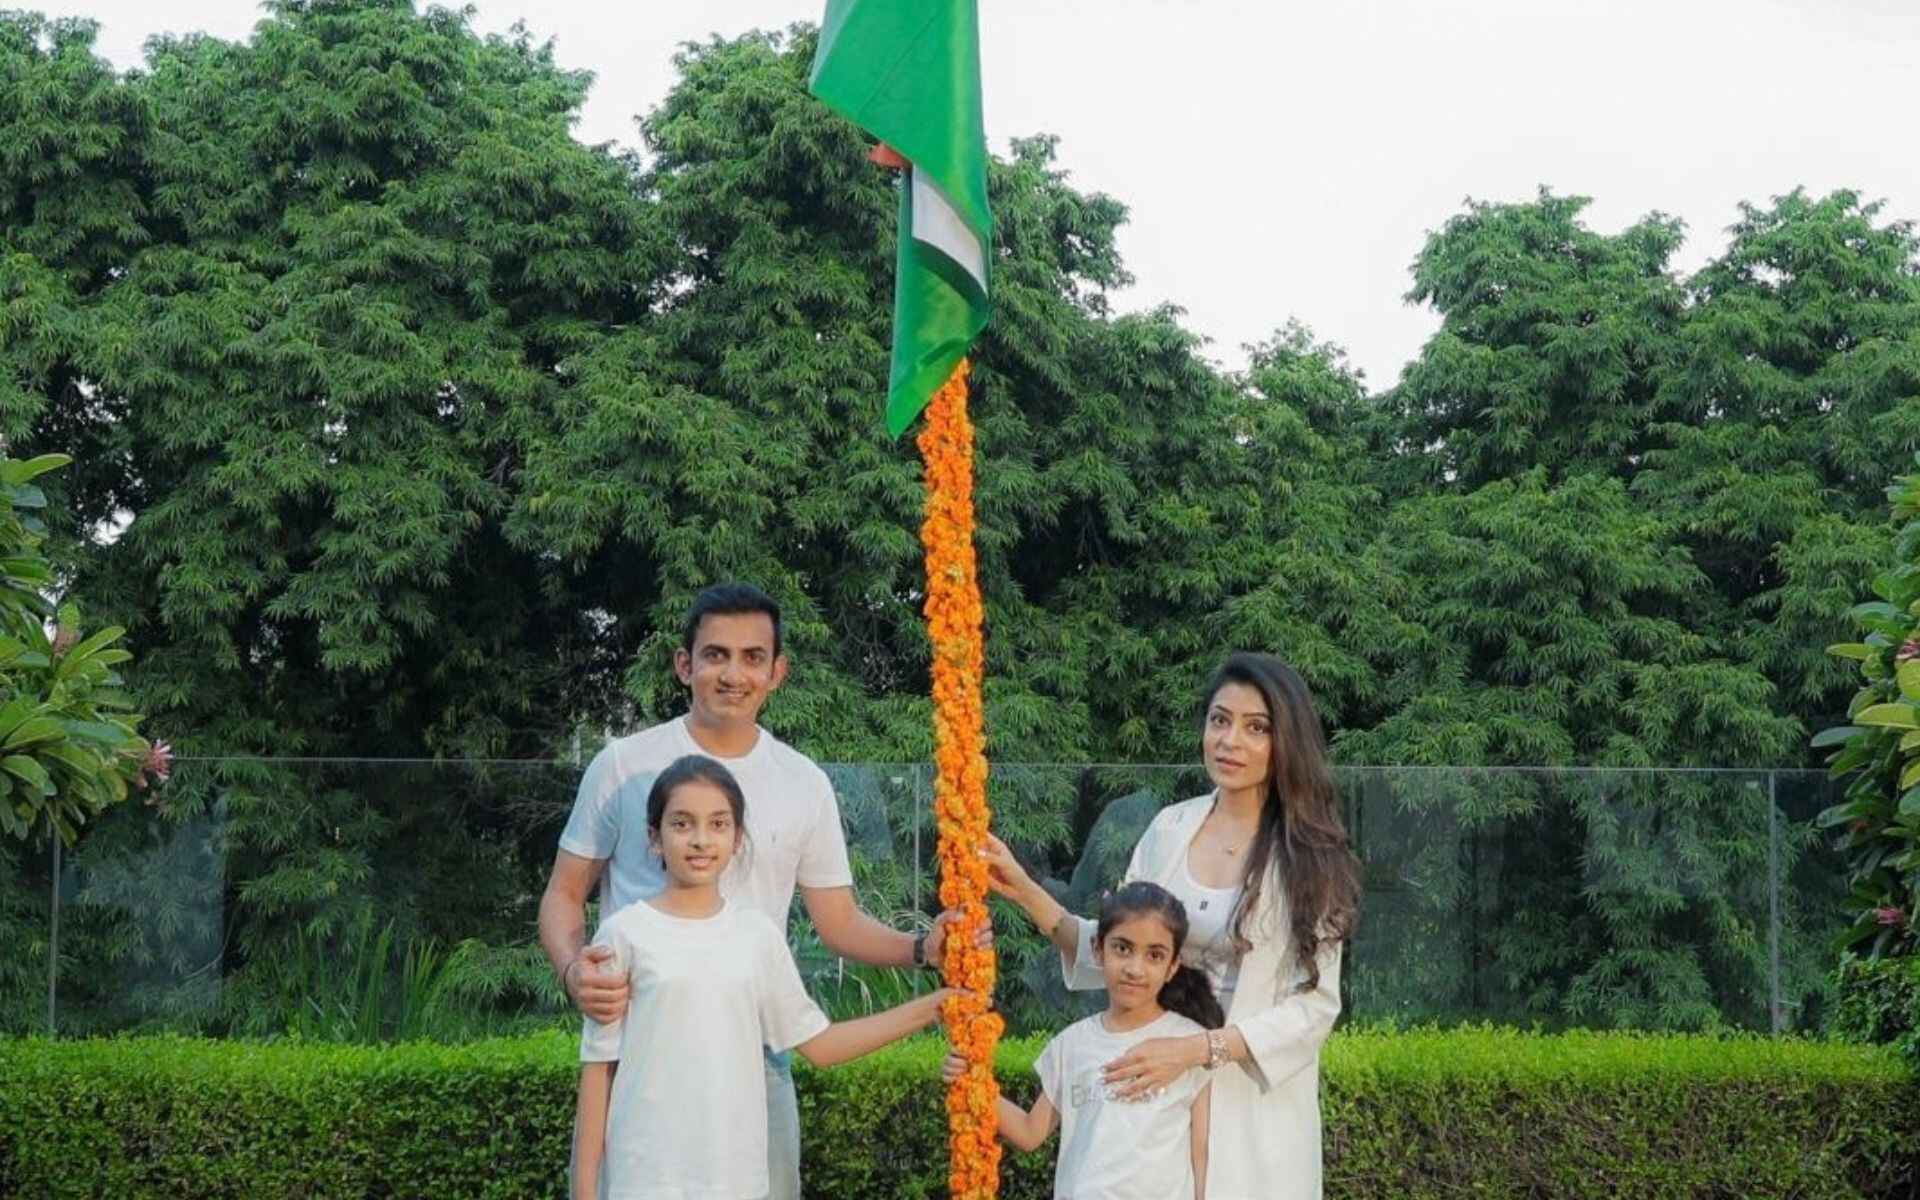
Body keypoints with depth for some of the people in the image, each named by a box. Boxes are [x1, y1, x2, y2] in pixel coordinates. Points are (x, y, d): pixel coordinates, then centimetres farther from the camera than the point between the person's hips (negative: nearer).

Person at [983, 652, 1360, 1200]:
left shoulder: (1309, 855, -9)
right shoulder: (1170, 828, 0)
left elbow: (1314, 1005, -11)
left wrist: (1197, 1049, -21)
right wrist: (1026, 893, -7)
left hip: (1254, 1100, -3)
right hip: (1157, 1084, 3)